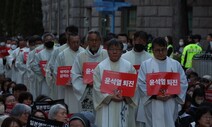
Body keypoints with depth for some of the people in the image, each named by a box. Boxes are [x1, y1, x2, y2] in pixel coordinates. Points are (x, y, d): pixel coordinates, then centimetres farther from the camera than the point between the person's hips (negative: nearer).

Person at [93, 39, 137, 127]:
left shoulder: (128, 66, 4)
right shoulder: (100, 67, 1)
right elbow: (97, 87, -3)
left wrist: (124, 96, -14)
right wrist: (110, 96, -13)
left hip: (123, 106, 1)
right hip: (106, 105, -1)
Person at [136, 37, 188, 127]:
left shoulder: (175, 64, 9)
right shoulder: (145, 65, 3)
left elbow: (183, 82, 5)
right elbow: (141, 84, -4)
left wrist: (173, 94, -11)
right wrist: (155, 96, -16)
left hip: (170, 106, 2)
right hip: (152, 106, -2)